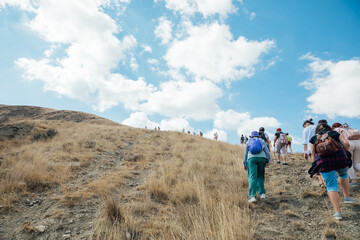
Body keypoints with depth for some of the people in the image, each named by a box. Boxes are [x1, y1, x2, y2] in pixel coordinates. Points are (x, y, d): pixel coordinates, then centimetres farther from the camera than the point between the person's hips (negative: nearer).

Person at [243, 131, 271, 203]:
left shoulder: (248, 142, 20)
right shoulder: (262, 141, 19)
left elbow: (245, 153, 14)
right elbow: (267, 151, 7)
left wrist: (245, 164, 15)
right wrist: (268, 161, 5)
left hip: (252, 158, -1)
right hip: (262, 158, 1)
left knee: (252, 178, -7)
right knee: (260, 176, 19)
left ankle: (252, 196, -20)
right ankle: (262, 193, 12)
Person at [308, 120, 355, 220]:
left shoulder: (314, 138, 20)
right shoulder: (334, 133, 20)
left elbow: (312, 153, 9)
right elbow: (346, 143, 6)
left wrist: (315, 166, 13)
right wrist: (343, 154, 21)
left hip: (323, 161, -1)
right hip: (339, 158, 1)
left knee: (331, 185, 1)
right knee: (343, 174, 33)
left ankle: (337, 212, -6)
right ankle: (347, 197, 32)